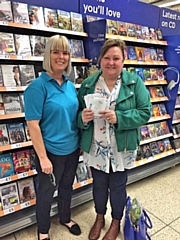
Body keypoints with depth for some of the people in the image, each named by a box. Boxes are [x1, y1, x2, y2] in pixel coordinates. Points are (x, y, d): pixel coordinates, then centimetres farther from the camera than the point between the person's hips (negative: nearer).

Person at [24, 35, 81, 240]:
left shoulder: (70, 86, 4)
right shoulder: (38, 86, -17)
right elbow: (33, 125, -20)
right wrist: (43, 157, -20)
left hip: (72, 148, 6)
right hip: (51, 151, -6)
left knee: (67, 186, 24)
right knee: (46, 191, 15)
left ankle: (65, 218, 51)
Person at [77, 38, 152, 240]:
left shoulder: (135, 82, -7)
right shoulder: (88, 84, -1)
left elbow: (145, 112, -11)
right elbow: (78, 113, 4)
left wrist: (118, 117, -25)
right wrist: (83, 117, -20)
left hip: (121, 149, -2)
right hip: (95, 148, 2)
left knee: (117, 186, 16)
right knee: (98, 184, 20)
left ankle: (116, 223, 44)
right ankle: (99, 218, 48)